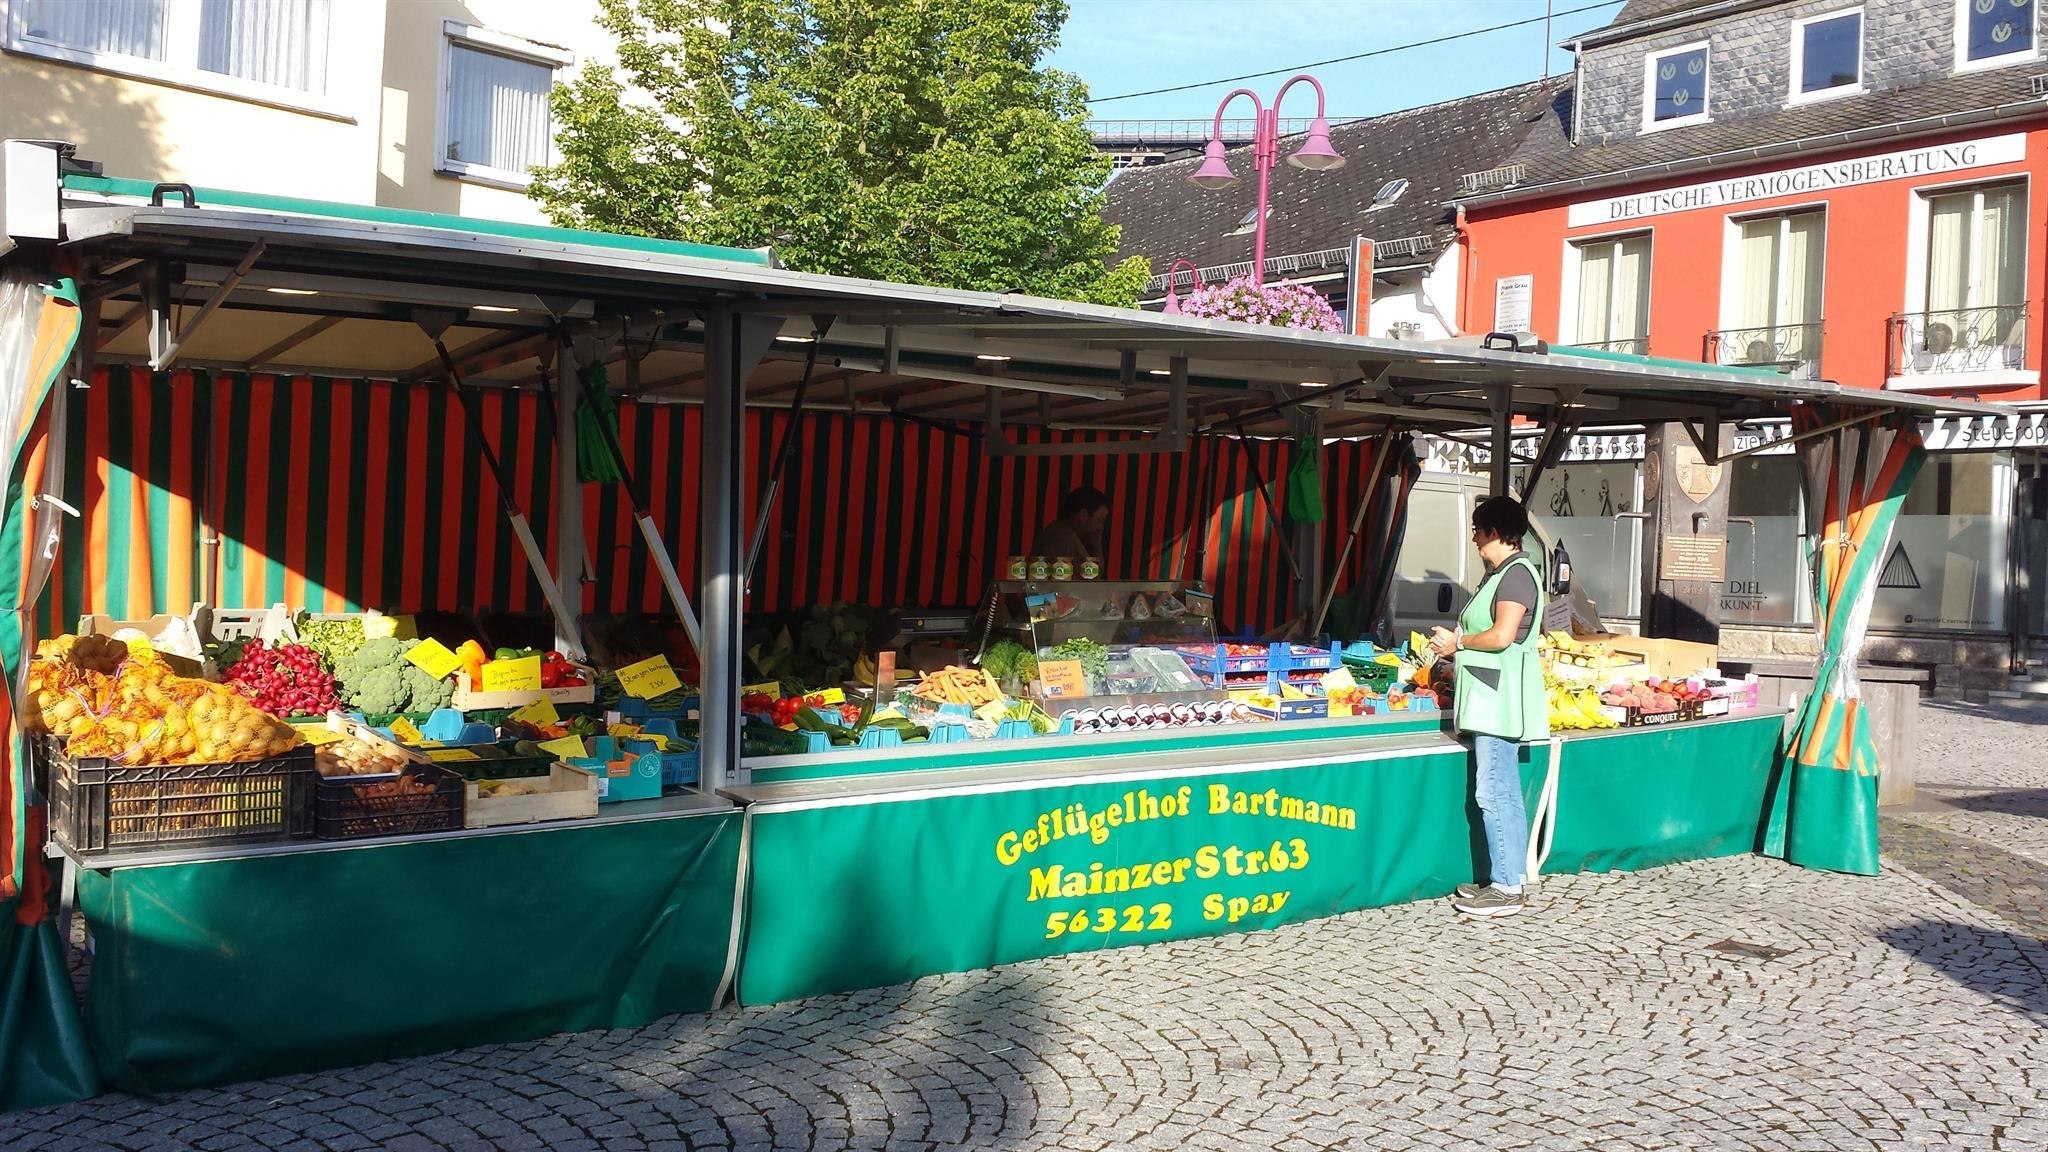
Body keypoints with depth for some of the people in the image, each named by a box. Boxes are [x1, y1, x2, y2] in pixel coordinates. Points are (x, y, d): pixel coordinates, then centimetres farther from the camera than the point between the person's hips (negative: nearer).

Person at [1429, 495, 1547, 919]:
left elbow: (1502, 636, -22)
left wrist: (1458, 642, -9)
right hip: (1491, 698, 11)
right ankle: (1507, 880, 19)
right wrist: (1454, 649, 10)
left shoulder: (1517, 574, -13)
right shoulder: (1499, 573, 18)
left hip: (1501, 698, -11)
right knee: (1505, 793, 13)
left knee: (1494, 793, -8)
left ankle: (1506, 889, -4)